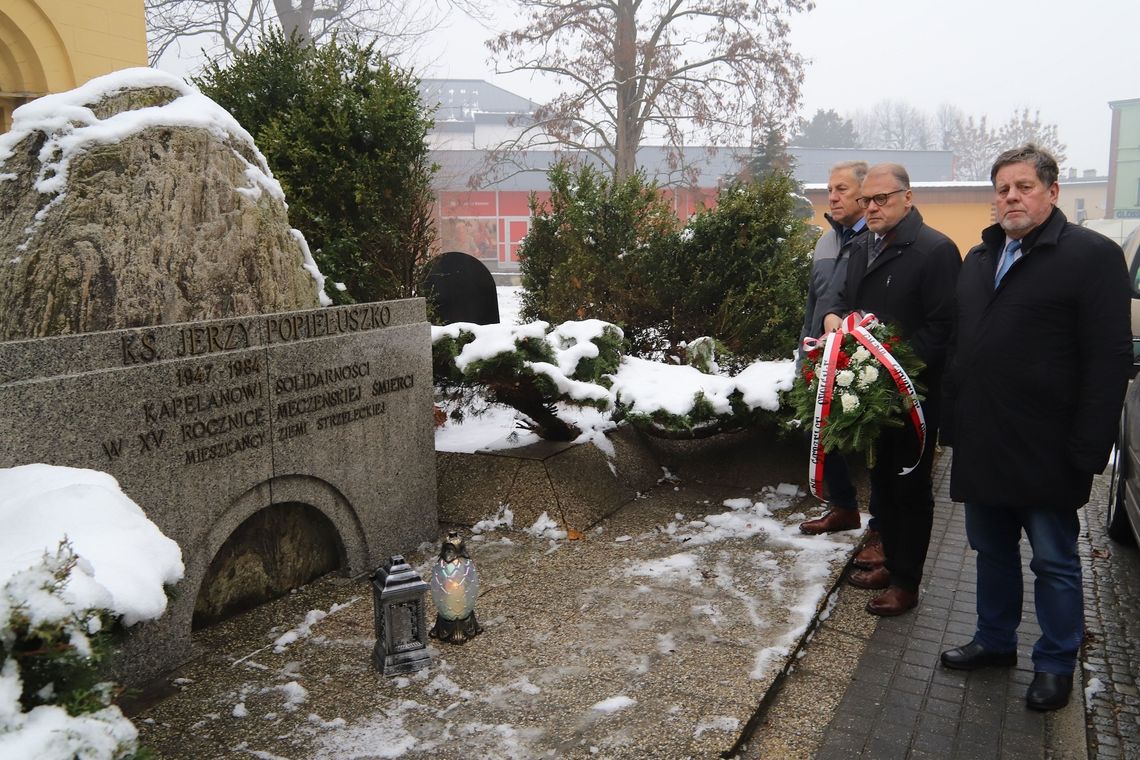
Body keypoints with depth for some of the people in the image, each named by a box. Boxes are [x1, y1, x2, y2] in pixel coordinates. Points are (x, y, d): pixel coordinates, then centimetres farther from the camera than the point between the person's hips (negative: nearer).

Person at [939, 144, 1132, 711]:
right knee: (991, 550, 19)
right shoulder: (980, 259, 13)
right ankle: (995, 641, 35)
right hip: (981, 445, 7)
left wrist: (1087, 449, -18)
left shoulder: (1092, 255, -8)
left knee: (1054, 562, 9)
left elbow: (1108, 360, -13)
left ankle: (1056, 664, 25)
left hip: (1045, 451, -6)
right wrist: (952, 423, 11)